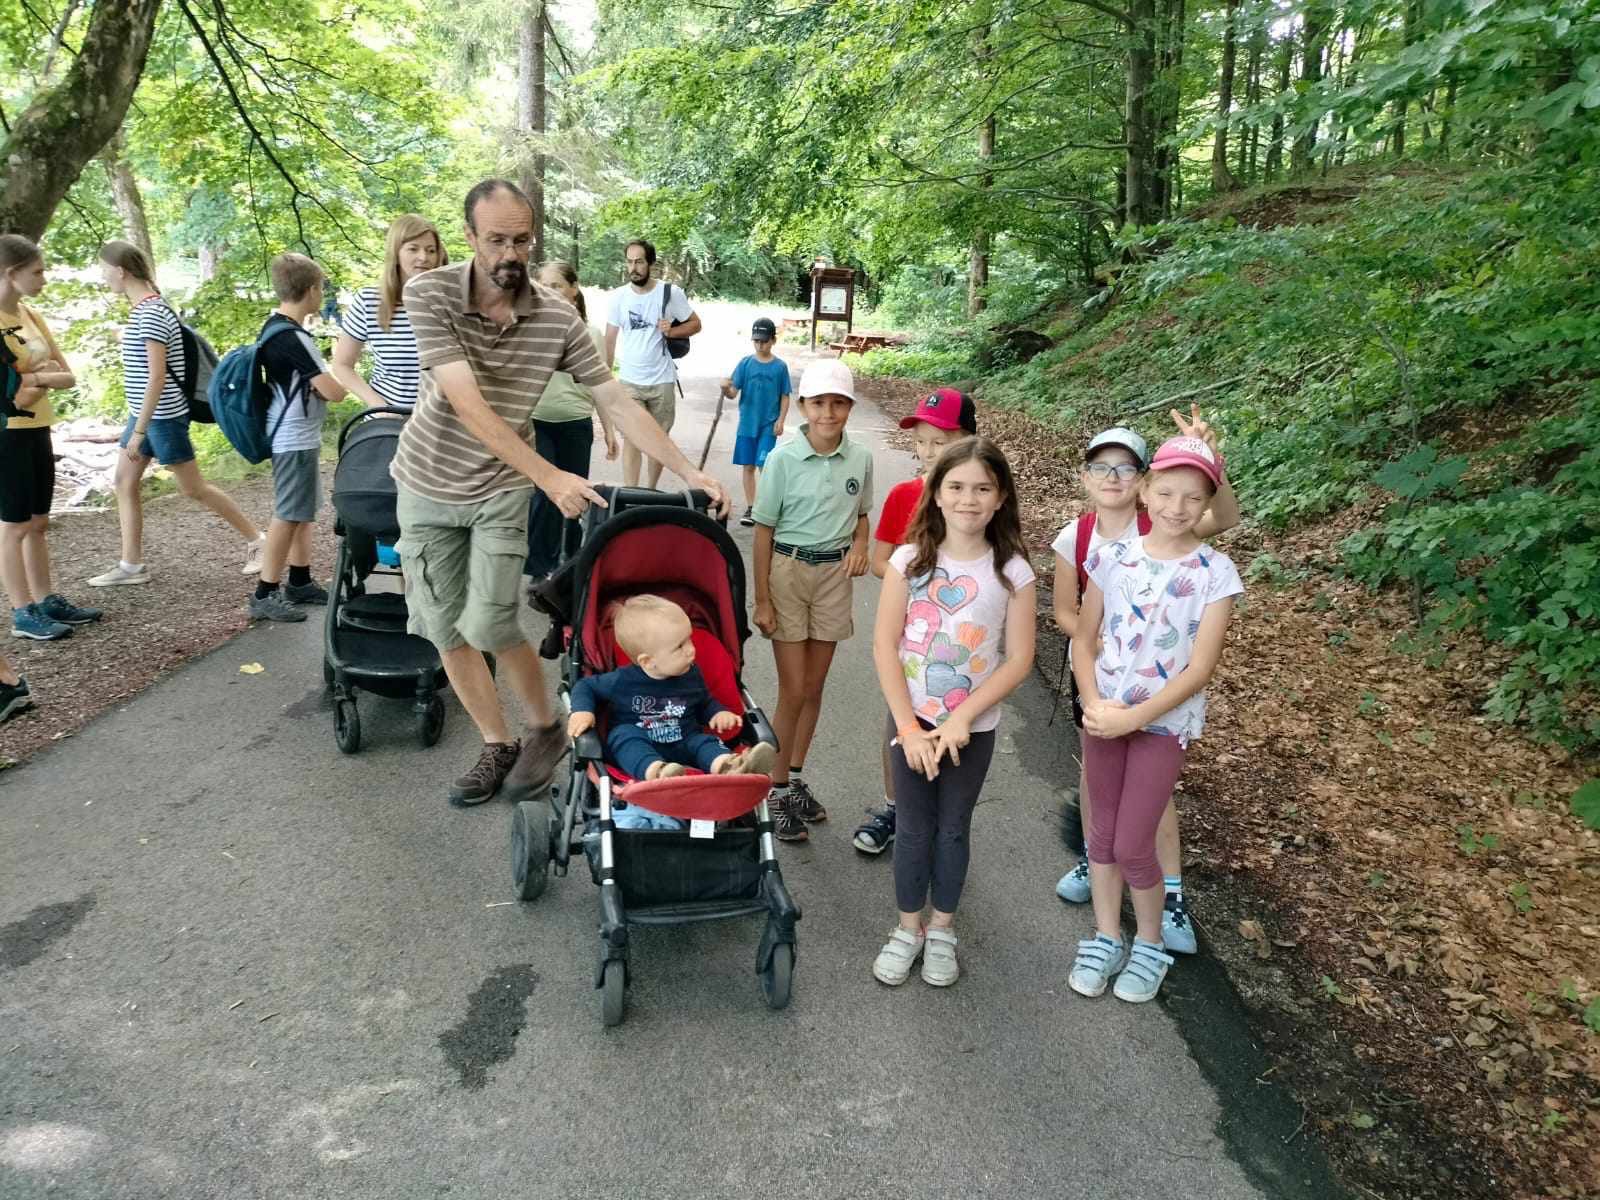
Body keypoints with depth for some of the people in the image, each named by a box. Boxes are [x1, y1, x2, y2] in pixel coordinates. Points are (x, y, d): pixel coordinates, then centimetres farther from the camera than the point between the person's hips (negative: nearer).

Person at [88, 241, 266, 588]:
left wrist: (139, 431, -23)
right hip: (144, 413, 10)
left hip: (163, 416, -10)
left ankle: (256, 540, 12)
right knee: (124, 483, 9)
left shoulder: (152, 313, -20)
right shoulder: (143, 308, 10)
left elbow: (157, 378, -24)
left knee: (193, 488, 0)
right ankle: (131, 565, 14)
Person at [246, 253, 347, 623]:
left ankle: (300, 583, 26)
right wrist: (340, 376, 1)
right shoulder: (293, 337, -21)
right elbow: (334, 391, -21)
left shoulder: (274, 327, 10)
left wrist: (321, 380, 1)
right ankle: (264, 595, 1)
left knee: (304, 512, 16)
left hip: (296, 437, 10)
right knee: (288, 516, -4)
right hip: (295, 440, -10)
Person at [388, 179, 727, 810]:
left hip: (500, 490, 0)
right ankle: (497, 746, 22)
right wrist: (549, 476, -33)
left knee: (487, 624, -13)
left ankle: (545, 729, 12)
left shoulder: (558, 318, -11)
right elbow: (468, 405, -26)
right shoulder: (430, 294, -18)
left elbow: (617, 403, -8)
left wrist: (690, 473, -15)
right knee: (445, 632, 5)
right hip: (427, 487, 1)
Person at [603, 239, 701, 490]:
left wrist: (671, 331, -15)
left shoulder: (670, 294, -5)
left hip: (662, 381, 0)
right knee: (632, 439, -6)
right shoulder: (619, 296, 0)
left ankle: (650, 491, 26)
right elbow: (610, 339, 5)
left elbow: (695, 324, 4)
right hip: (629, 381, 0)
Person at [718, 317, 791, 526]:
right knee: (748, 466, 8)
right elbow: (734, 393, -3)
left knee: (764, 466, -8)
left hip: (768, 426, -2)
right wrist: (726, 389, -25)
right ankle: (750, 508, 18)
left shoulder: (780, 366, -2)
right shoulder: (745, 363, 1)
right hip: (747, 424, 2)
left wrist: (780, 421, -7)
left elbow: (785, 397, 2)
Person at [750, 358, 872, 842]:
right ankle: (777, 790, 13)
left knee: (813, 688, 12)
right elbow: (764, 531, -7)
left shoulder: (860, 459, -1)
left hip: (835, 573, 4)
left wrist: (859, 546, -6)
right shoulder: (783, 459, -11)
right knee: (793, 691, -1)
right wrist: (762, 600, -9)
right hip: (788, 570, -3)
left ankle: (795, 779, 28)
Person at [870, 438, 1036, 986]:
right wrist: (909, 727, -14)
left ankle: (941, 930, 33)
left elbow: (1019, 659, -9)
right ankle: (908, 929, 30)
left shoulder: (1012, 571, -9)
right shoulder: (910, 560, -9)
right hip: (911, 720, 0)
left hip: (974, 725, 0)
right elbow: (884, 645, -10)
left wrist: (961, 720, -16)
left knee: (954, 828, 14)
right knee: (914, 829, 10)